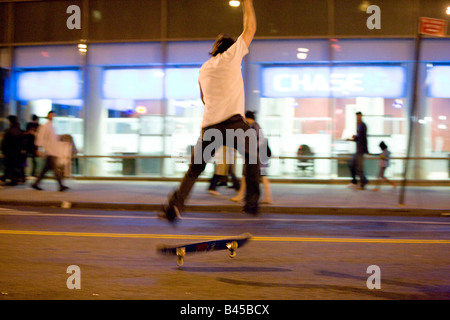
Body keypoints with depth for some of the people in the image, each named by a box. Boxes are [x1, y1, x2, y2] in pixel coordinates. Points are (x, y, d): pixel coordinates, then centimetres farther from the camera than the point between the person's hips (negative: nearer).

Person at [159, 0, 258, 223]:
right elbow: (250, 29, 13)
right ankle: (252, 200, 6)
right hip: (233, 122, -4)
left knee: (194, 169, 8)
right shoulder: (231, 56, 6)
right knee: (252, 158, 17)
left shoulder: (204, 69, 21)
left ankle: (175, 205, -7)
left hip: (209, 125, 4)